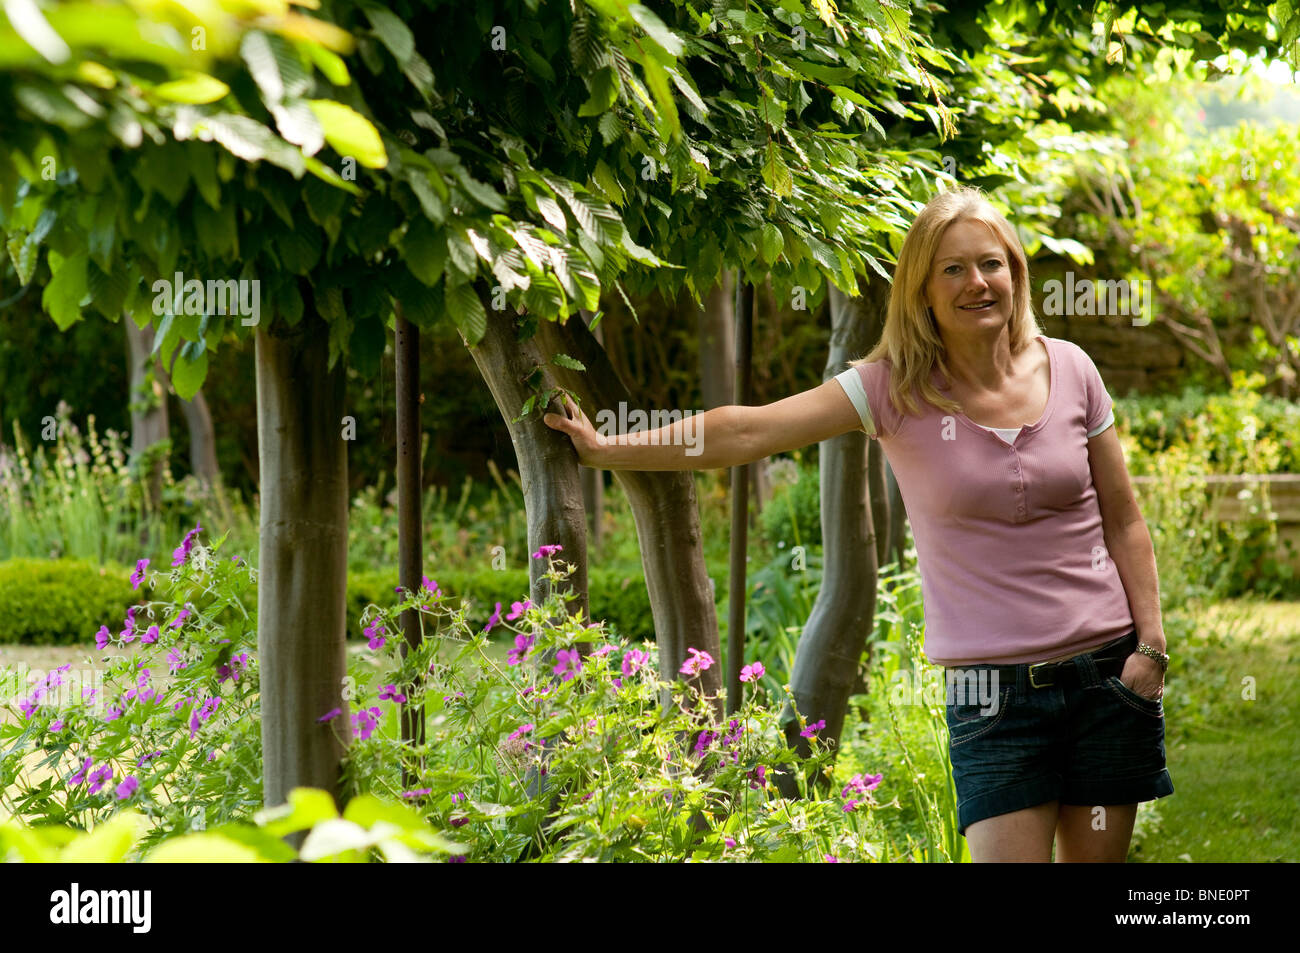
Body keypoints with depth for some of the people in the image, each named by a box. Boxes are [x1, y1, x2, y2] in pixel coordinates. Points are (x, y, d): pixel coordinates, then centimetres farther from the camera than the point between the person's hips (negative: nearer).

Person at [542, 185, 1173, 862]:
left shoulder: (1070, 370, 3)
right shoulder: (894, 389, -4)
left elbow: (1123, 522, 10)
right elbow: (749, 431, -9)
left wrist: (1150, 645, 1)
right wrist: (607, 450, -14)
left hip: (1106, 671, 2)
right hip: (992, 690, -2)